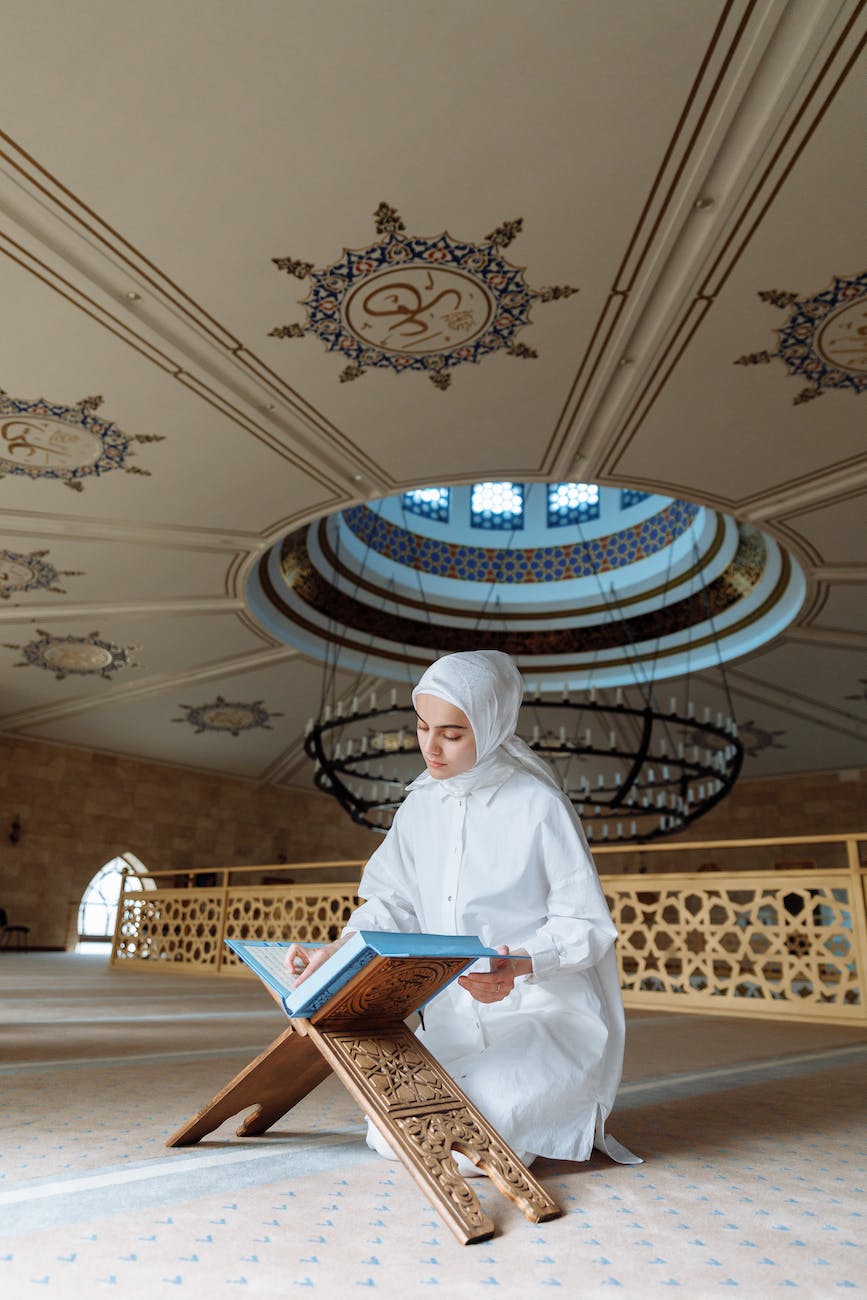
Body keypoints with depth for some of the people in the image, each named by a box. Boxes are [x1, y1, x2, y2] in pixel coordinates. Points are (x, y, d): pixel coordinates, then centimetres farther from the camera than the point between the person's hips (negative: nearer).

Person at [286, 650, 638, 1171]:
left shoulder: (541, 807, -17)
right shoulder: (421, 805, 1)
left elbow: (587, 926, -13)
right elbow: (394, 904, 4)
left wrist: (518, 967, -31)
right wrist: (336, 950, -13)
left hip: (547, 1011, -5)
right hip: (457, 1017, 6)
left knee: (465, 1151, -19)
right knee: (391, 1140, -4)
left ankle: (571, 1112, 12)